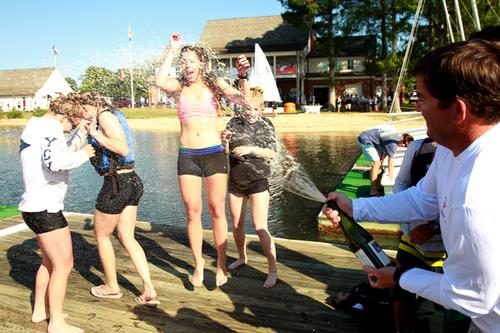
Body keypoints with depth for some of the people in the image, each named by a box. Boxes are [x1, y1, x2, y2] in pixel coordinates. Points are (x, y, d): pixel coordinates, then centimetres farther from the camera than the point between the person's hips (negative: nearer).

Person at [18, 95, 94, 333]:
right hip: (45, 208, -11)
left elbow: (61, 152, 26)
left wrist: (80, 135, 17)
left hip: (35, 206, 11)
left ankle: (39, 310, 35)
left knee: (50, 261, 23)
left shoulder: (35, 128, 15)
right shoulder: (50, 129, -16)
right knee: (64, 265, -1)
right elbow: (56, 163, -32)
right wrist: (84, 154, -18)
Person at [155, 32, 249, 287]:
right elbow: (160, 81, -12)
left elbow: (235, 95, -12)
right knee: (192, 212, 5)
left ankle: (221, 264, 18)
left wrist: (247, 103, -35)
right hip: (187, 156, 1)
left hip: (214, 153, -1)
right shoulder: (179, 87, 9)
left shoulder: (213, 84, 6)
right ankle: (198, 263, 21)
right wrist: (172, 51, -6)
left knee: (217, 211, 4)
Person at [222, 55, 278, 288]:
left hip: (257, 181, -4)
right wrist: (224, 141, -21)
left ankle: (273, 270, 1)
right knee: (237, 224, 15)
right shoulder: (234, 123, 1)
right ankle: (242, 257, 38)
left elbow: (272, 153, -11)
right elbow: (225, 152, 0)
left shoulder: (266, 125, -5)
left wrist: (251, 149, -24)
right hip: (235, 180, 4)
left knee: (260, 227, -9)